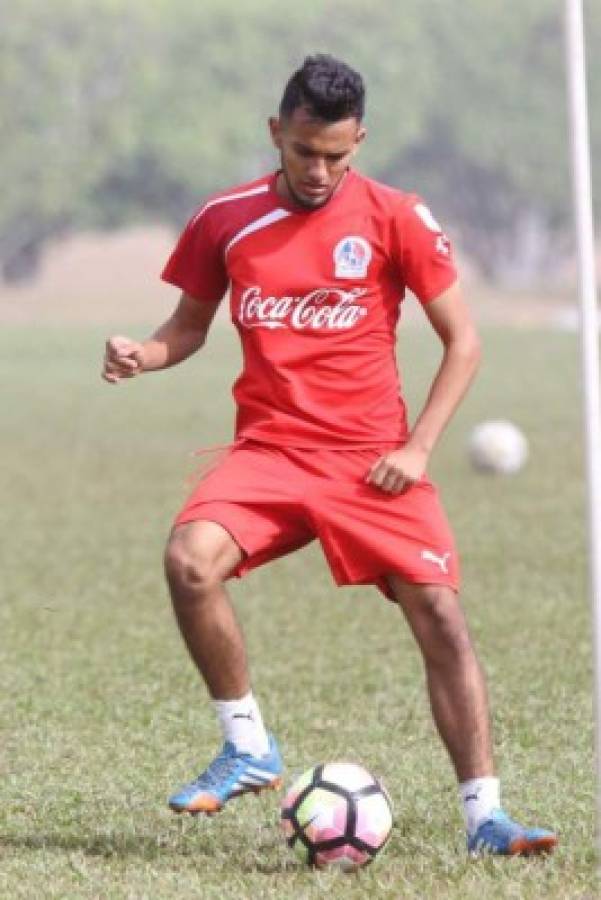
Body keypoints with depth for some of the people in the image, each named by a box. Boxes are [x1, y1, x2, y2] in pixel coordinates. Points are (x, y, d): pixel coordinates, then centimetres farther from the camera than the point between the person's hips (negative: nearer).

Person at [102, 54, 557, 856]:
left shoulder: (395, 218, -3)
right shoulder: (226, 220, 4)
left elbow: (462, 342, 2)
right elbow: (190, 325, 18)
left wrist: (417, 446, -8)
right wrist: (144, 355, -6)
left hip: (371, 456, -1)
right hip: (268, 449, 1)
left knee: (439, 614, -12)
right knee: (189, 560, -26)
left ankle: (483, 815, -4)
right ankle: (249, 747, -8)